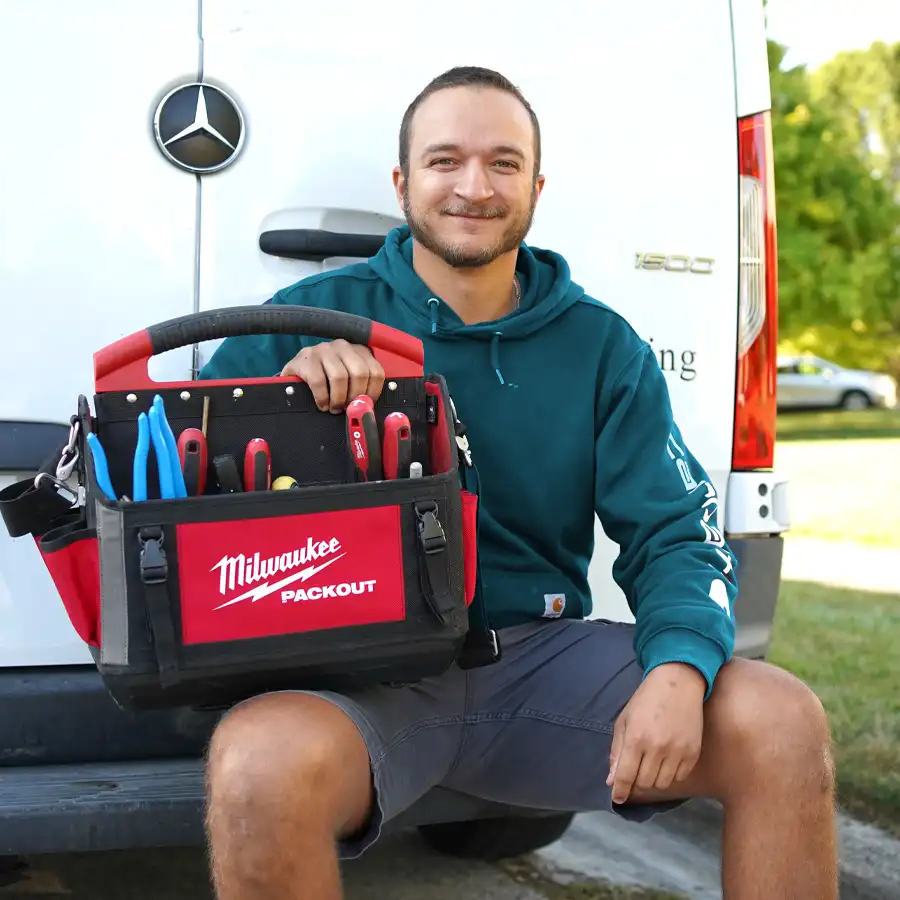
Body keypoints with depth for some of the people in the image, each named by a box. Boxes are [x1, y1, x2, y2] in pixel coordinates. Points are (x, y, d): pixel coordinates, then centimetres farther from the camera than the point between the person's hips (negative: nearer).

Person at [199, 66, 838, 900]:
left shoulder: (602, 346, 9)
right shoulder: (318, 314, 1)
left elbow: (674, 536, 4)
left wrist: (679, 670, -17)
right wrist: (284, 392, -23)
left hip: (544, 651, 3)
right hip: (365, 667, -2)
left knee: (784, 723, -18)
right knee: (262, 762, -37)